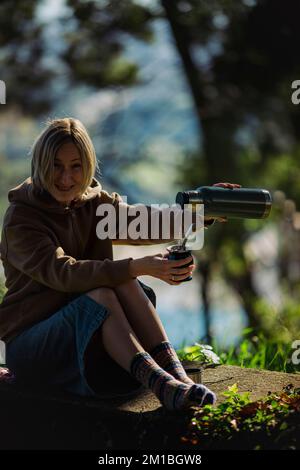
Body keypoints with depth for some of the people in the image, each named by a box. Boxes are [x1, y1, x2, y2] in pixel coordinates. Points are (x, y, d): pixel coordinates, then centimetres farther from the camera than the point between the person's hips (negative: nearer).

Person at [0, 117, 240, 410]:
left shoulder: (95, 204, 7)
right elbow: (62, 272, -27)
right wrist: (136, 268, -40)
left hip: (91, 335, 5)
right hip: (30, 342, -5)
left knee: (125, 284, -24)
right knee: (100, 295, -31)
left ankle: (176, 375, -34)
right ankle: (161, 385, -45)